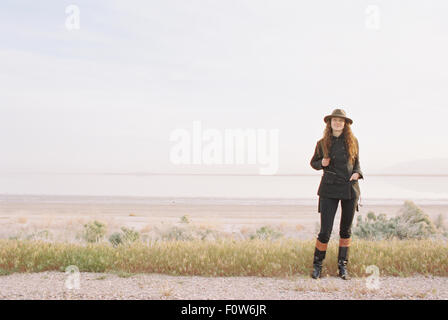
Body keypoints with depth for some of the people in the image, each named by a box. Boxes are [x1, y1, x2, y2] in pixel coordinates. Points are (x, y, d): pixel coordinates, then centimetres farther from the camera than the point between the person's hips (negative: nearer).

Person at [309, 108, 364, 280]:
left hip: (350, 188, 2)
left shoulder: (353, 141, 5)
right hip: (329, 189, -2)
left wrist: (357, 173, -4)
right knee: (325, 231, -5)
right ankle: (317, 265, 13)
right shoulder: (322, 143, 2)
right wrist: (322, 163, -8)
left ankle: (342, 266, 22)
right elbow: (313, 162, 14)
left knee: (346, 229, 9)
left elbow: (356, 162, 16)